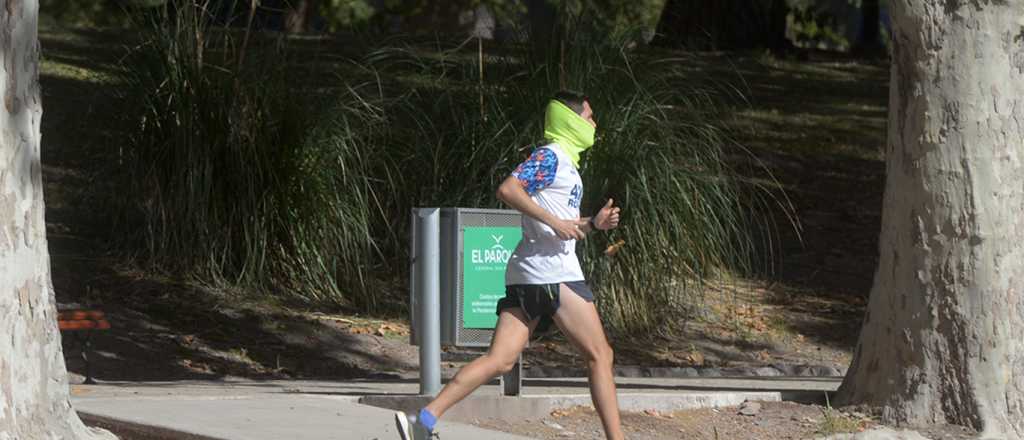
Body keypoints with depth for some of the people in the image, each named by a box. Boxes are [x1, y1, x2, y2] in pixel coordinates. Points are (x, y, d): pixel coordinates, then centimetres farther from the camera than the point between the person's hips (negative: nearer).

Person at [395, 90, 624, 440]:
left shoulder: (566, 163, 25)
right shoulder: (550, 156, -5)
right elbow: (508, 190, -20)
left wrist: (593, 224, 16)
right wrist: (554, 221, -21)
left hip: (525, 277, 9)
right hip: (552, 272, -9)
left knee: (500, 359, -1)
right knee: (599, 355, -2)